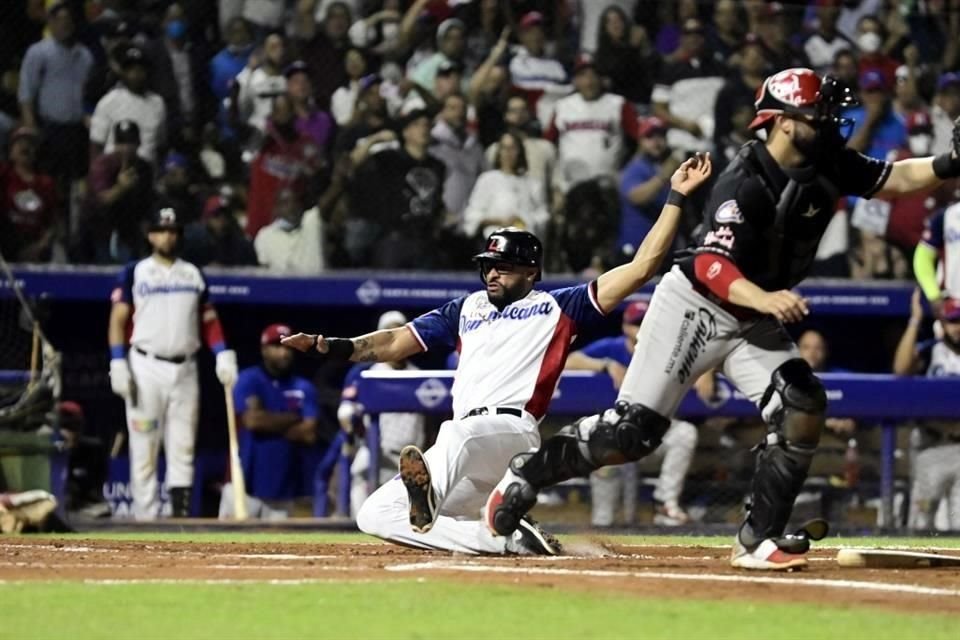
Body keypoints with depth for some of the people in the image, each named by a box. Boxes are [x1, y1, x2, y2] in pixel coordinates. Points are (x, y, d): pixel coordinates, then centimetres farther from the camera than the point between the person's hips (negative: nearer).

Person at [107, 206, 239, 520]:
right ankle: (146, 517, -3)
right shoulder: (135, 273, 3)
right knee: (144, 448, -5)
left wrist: (223, 356, 0)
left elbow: (209, 320, 14)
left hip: (185, 369, 3)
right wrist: (118, 365, -12)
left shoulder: (194, 274, 14)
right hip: (146, 367, -3)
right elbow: (118, 319, -1)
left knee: (182, 447, 2)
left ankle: (181, 515, 4)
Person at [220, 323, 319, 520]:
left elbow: (309, 434, -3)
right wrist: (293, 419, -4)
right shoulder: (249, 380, -1)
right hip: (245, 482, -4)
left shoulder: (304, 389, 8)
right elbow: (252, 419, -16)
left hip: (283, 487, 4)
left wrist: (269, 423, -7)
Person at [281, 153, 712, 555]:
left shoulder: (558, 308, 15)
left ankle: (429, 499, -61)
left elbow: (640, 268, 10)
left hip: (513, 433, -6)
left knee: (460, 434, -32)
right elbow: (395, 343, 25)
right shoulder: (466, 310, 29)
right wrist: (332, 347, 8)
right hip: (458, 449, 6)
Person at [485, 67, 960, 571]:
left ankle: (757, 540, -7)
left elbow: (894, 179, -1)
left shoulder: (828, 166, -5)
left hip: (755, 322, 7)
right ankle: (527, 474, 12)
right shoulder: (744, 184, -27)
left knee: (803, 410, -14)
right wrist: (764, 298, -53)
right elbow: (711, 266, -35)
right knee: (632, 432, -9)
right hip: (695, 305, -7)